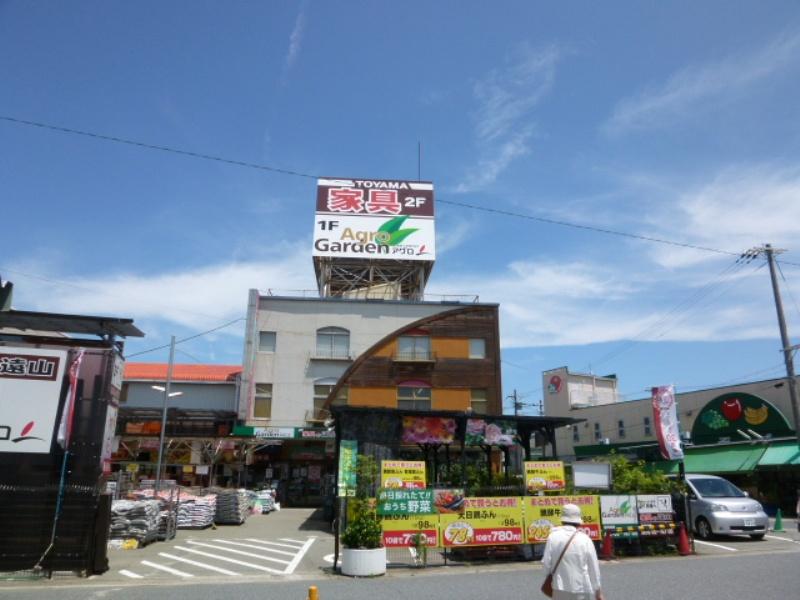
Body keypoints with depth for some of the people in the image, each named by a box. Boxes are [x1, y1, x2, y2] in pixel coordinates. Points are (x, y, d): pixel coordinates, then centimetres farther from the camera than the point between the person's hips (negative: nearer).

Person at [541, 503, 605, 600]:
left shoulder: (553, 537, -8)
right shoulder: (585, 539, -8)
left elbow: (546, 565, -7)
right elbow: (593, 568, -2)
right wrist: (598, 592, 8)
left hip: (561, 589, 1)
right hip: (583, 590, -1)